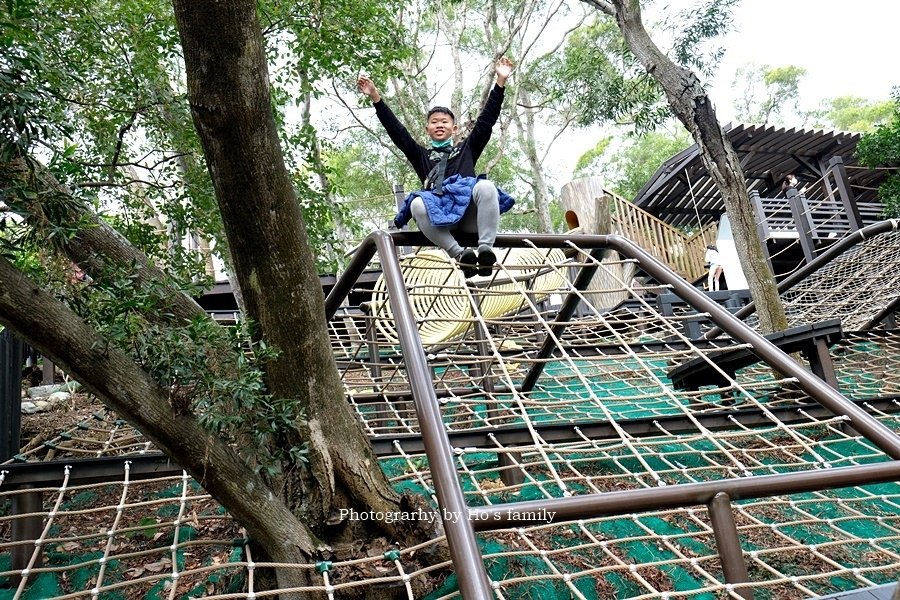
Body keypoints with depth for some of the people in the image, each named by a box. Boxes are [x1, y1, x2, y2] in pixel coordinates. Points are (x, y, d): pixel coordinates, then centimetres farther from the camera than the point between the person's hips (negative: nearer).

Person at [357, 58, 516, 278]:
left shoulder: (467, 148, 30)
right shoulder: (421, 155, 30)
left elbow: (486, 120, 22)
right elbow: (396, 131, 22)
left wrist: (500, 82, 15)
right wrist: (376, 98, 14)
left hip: (470, 213, 0)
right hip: (438, 213, 0)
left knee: (486, 186, -32)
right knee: (417, 204, -34)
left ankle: (486, 248, -40)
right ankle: (459, 253, -38)